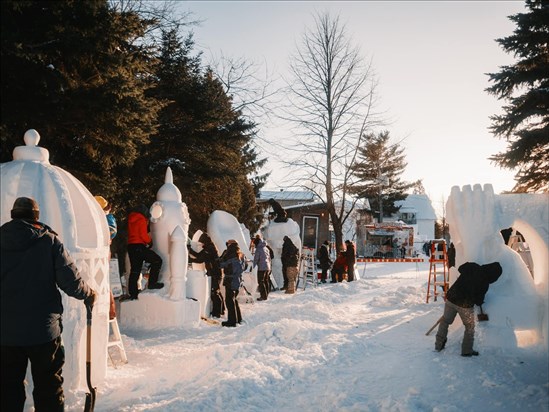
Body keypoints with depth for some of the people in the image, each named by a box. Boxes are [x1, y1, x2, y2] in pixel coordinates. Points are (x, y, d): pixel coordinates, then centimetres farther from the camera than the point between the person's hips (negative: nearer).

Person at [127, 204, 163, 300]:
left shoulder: (131, 220, 18)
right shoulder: (141, 220, -7)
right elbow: (143, 235, -14)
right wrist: (150, 241, 2)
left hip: (131, 246, 9)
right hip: (139, 246, -9)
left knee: (134, 270, 11)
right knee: (157, 260, -3)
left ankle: (133, 293, 10)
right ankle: (152, 283, -7)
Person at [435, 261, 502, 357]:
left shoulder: (472, 266, -5)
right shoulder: (485, 283, -13)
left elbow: (460, 268, 16)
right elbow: (479, 300, -5)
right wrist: (480, 302, 18)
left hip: (451, 298, 4)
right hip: (466, 305, -4)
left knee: (445, 321, 21)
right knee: (469, 327, 18)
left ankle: (439, 345, 27)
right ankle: (467, 350, 23)